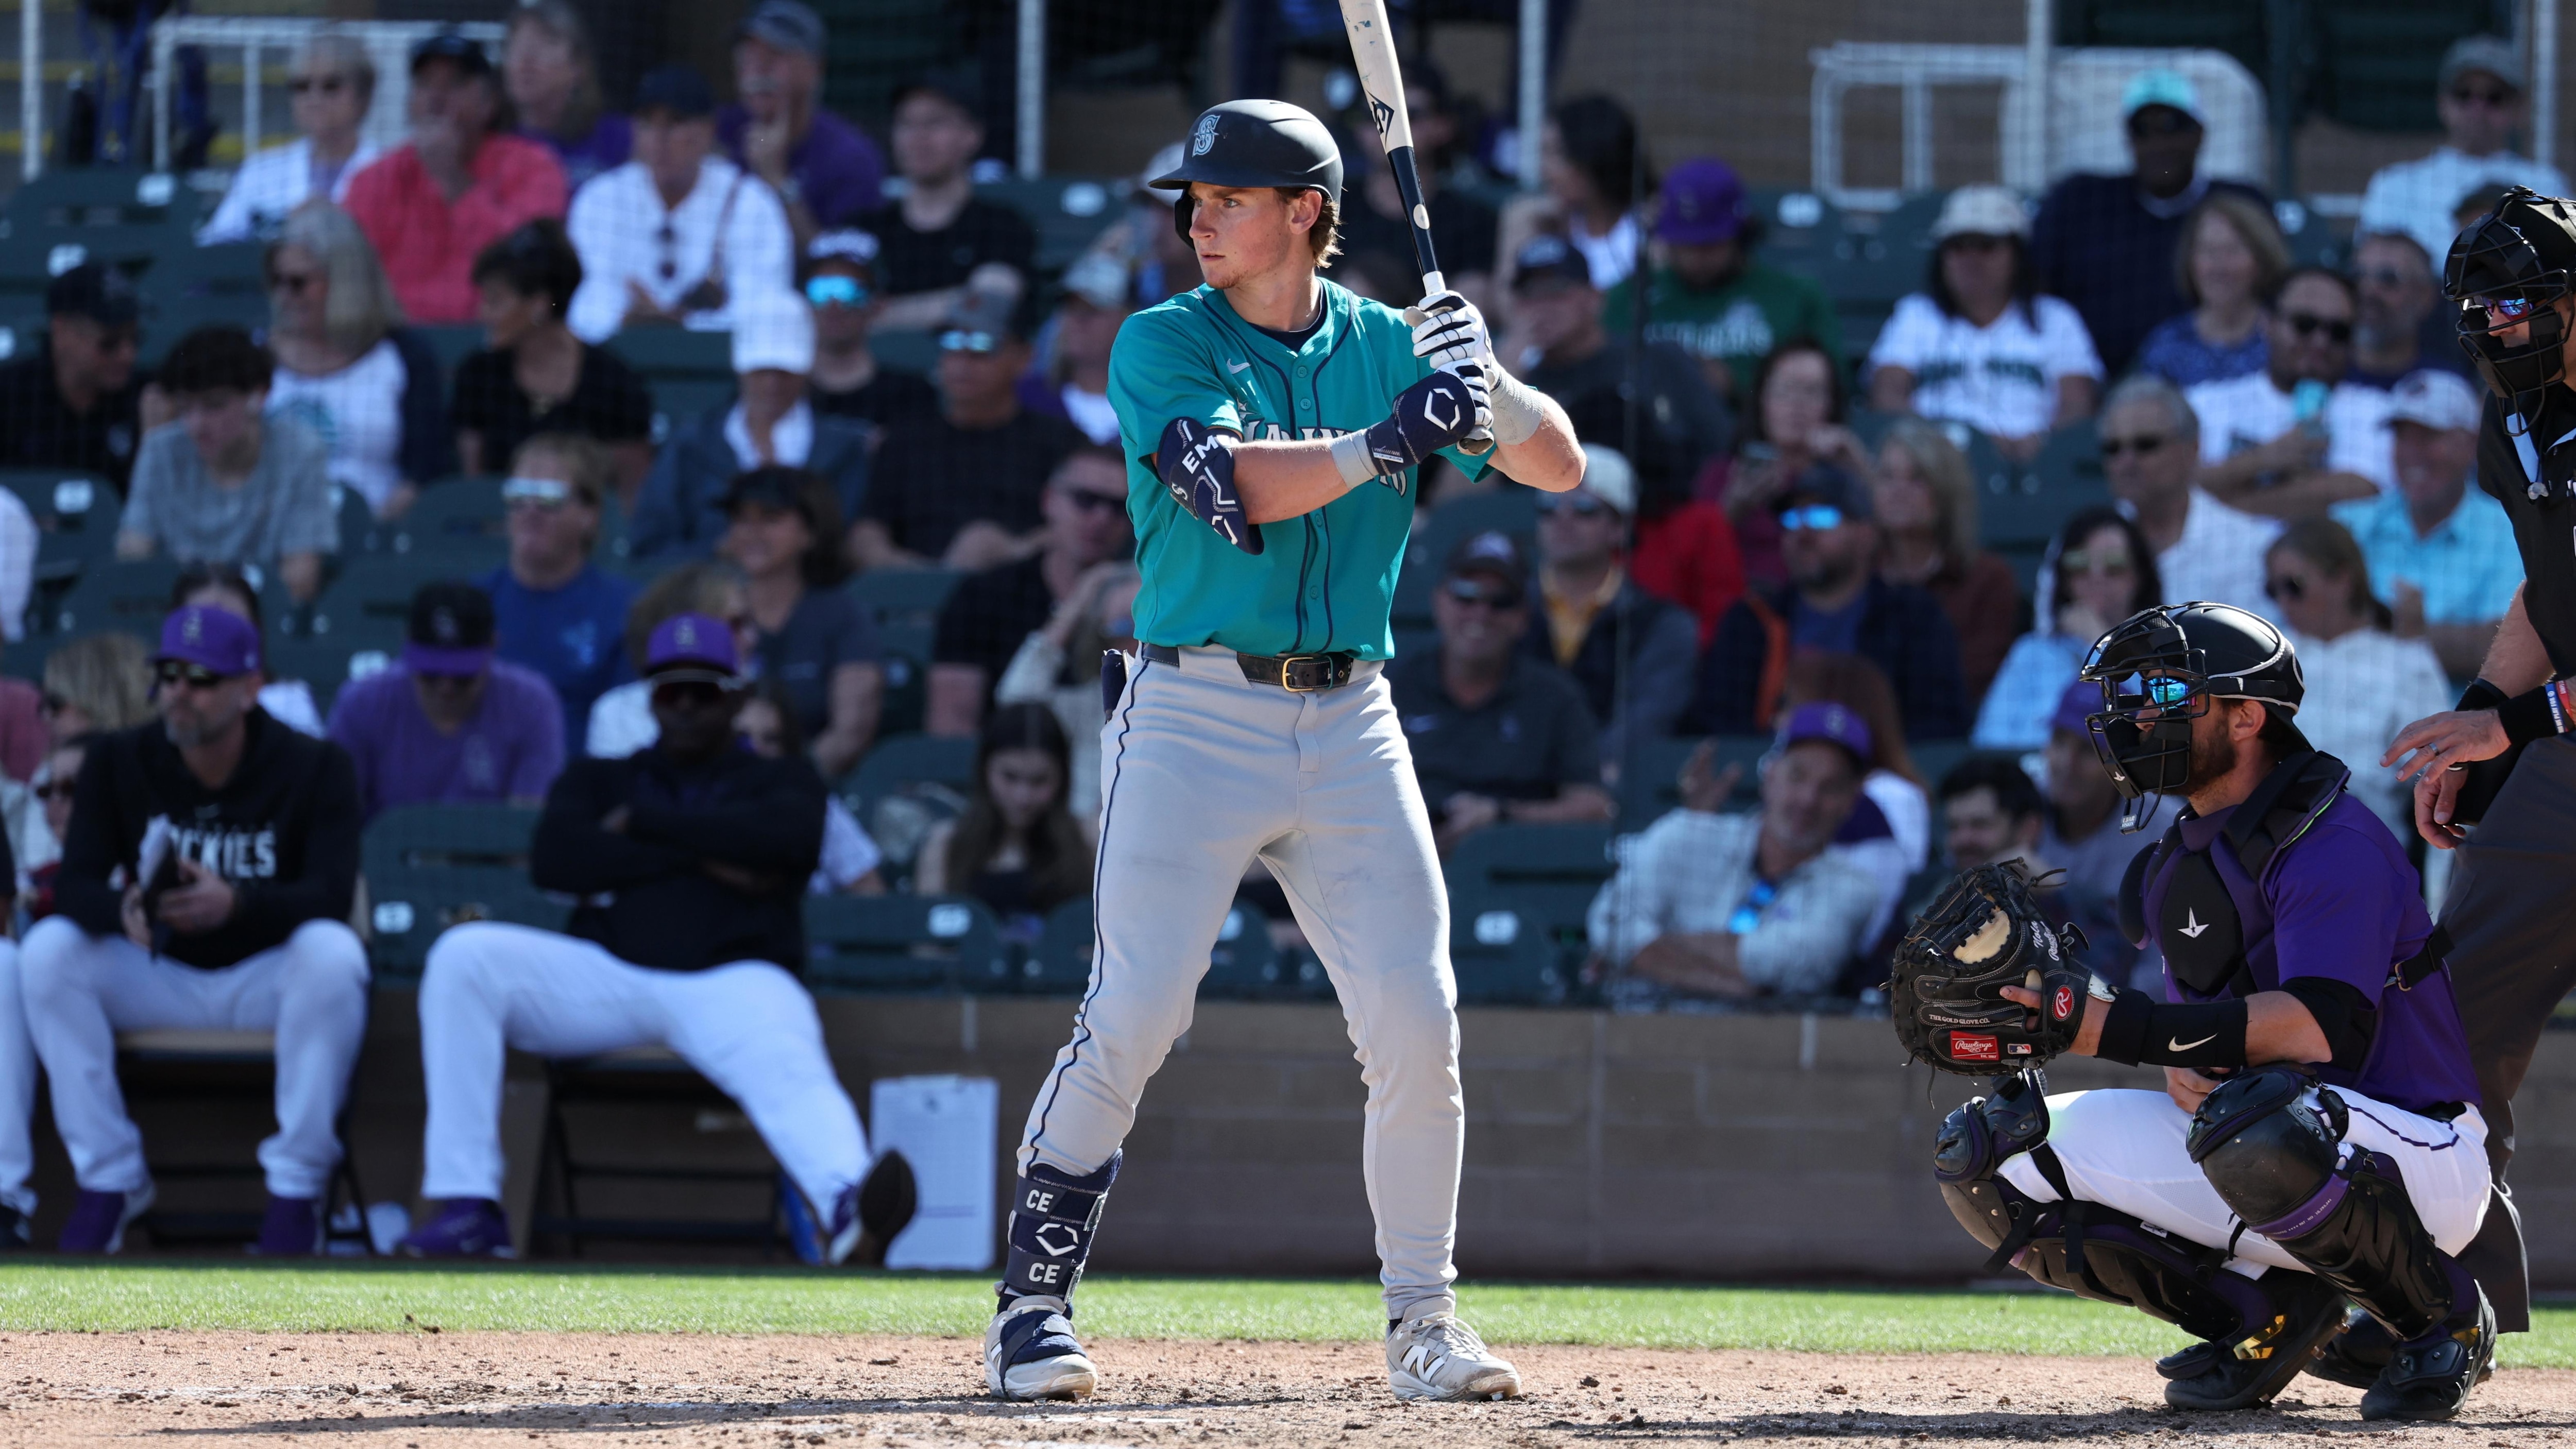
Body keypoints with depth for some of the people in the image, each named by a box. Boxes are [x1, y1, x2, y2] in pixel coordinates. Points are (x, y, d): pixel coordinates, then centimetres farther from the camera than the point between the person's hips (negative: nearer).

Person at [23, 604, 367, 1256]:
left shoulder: (316, 768, -11)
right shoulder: (119, 760, -3)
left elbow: (331, 896, -23)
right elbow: (75, 883, -12)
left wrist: (235, 903, -44)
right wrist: (122, 913, -38)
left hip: (266, 980, -2)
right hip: (155, 981, 2)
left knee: (333, 954, -34)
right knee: (49, 950, -23)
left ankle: (296, 1188, -24)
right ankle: (109, 1178, -14)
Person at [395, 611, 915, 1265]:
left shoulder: (780, 782, 22)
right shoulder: (599, 780, 26)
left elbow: (792, 838, -4)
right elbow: (553, 858, 3)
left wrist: (642, 822, 1)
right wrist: (702, 859, -2)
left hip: (735, 981, -2)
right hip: (607, 977, 2)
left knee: (790, 1072, -38)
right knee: (464, 956, -23)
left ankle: (843, 1212, -72)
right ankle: (466, 1204, -28)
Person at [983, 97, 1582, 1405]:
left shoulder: (1387, 347, 10)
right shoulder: (1162, 346, 0)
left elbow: (1559, 467, 6)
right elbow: (1238, 484, -18)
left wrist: (1484, 385, -13)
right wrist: (1395, 437, -29)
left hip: (1349, 722, 3)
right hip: (1196, 714, -3)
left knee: (1416, 1026, -2)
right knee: (1132, 1016, -11)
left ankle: (1421, 1324, 9)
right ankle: (1033, 1303, -2)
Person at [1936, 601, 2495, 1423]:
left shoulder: (2334, 844, -18)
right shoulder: (2182, 864, 12)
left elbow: (2323, 1028, -32)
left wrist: (2123, 1028, -36)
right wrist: (2182, 1066, -12)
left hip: (2416, 1156, -8)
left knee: (2253, 1124, -44)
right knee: (1988, 1151, -5)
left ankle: (2443, 1318, -14)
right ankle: (2269, 1314, 0)